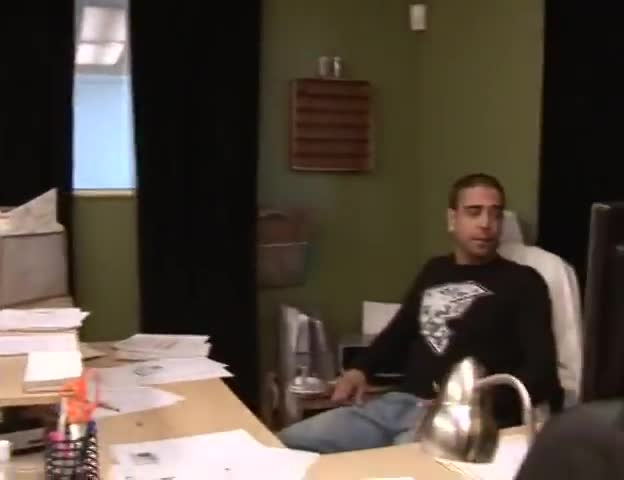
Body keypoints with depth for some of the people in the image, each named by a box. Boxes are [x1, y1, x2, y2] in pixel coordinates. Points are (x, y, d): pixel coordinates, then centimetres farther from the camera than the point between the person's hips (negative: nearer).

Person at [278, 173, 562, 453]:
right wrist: (361, 369, 15)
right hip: (397, 402, 6)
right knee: (287, 445, -11)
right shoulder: (434, 271, 23)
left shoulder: (522, 283, 6)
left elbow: (541, 372, -3)